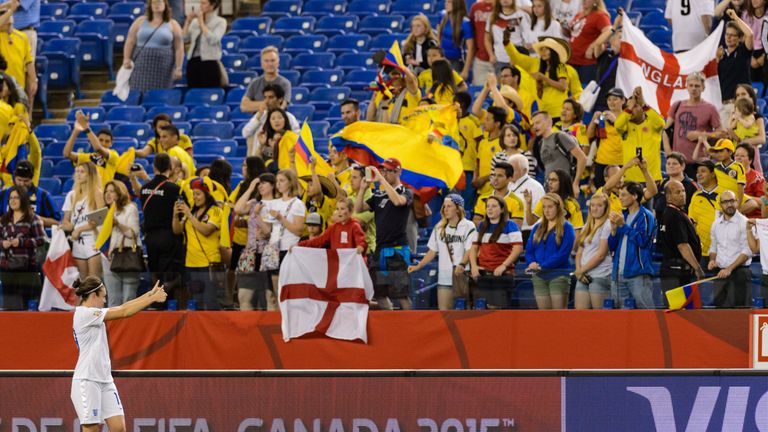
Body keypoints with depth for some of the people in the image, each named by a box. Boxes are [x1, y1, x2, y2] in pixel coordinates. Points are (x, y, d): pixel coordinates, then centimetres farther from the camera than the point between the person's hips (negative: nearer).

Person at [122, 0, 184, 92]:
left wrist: (178, 68, -3)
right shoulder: (140, 22, 10)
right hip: (141, 67, 1)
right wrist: (126, 59, -4)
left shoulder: (173, 25, 6)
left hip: (163, 70, -1)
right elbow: (130, 42, 9)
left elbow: (179, 48, 4)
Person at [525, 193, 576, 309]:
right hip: (539, 277, 5)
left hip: (558, 276, -5)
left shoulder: (566, 228, -2)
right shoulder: (537, 228, 15)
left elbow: (564, 253, -12)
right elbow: (529, 251, 11)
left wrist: (542, 266, -17)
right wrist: (533, 264, -11)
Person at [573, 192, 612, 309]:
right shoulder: (587, 227, 18)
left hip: (601, 276, -7)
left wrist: (582, 270, -6)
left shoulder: (607, 226, -4)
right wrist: (578, 270, -2)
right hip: (584, 277, 7)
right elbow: (579, 252, 16)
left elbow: (601, 255, -10)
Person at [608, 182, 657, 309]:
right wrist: (614, 228, -1)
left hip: (638, 273, -7)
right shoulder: (623, 216, 18)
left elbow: (643, 240, -15)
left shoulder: (645, 216, -1)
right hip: (619, 274, 7)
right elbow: (612, 246, 17)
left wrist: (623, 226, -10)